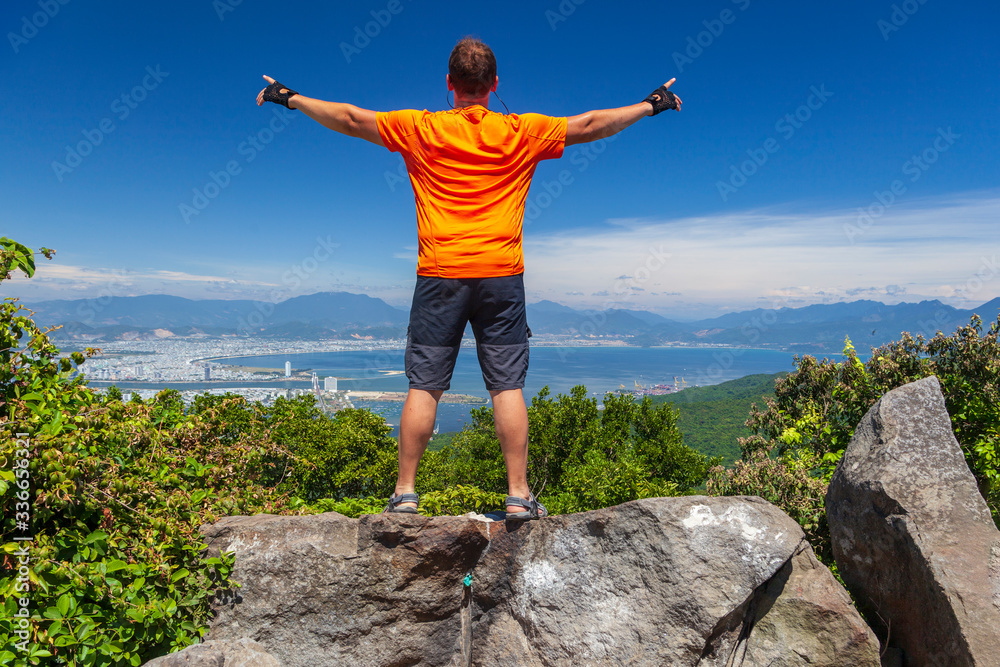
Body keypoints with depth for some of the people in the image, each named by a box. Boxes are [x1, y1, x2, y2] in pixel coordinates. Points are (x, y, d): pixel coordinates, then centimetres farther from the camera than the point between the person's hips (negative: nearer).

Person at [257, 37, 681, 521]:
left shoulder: (420, 129, 5)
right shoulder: (522, 132, 4)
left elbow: (350, 119, 13)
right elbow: (589, 126, 13)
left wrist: (292, 99, 28)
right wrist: (650, 105, 27)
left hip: (439, 276, 0)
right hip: (502, 275, 0)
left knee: (424, 386, 5)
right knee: (507, 386, 3)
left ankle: (405, 492, 11)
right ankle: (518, 494, 6)